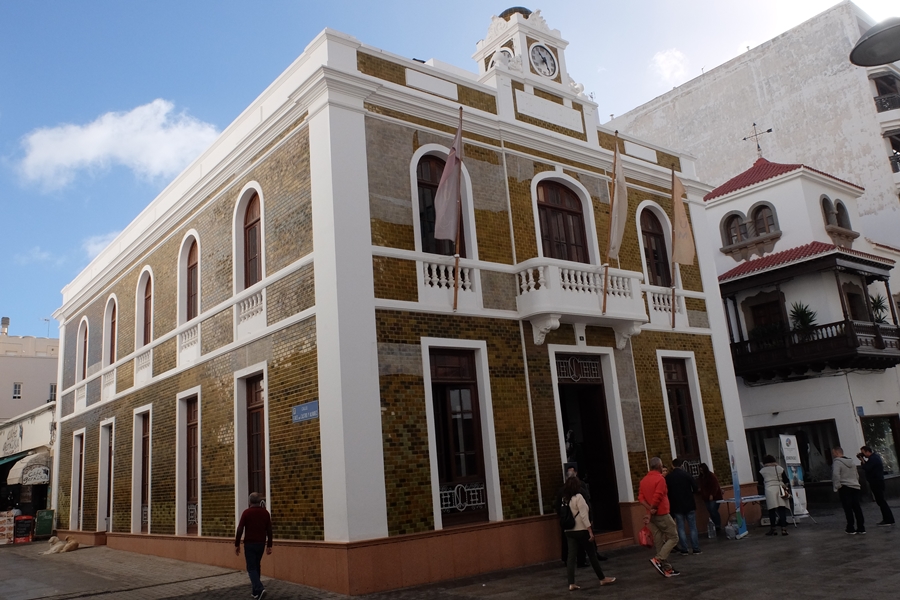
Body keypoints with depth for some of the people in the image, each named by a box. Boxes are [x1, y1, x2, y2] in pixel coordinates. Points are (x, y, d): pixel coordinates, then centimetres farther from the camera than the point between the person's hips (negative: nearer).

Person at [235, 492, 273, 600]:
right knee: (256, 566, 19)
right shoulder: (265, 513, 3)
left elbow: (240, 530, -10)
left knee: (251, 568, -1)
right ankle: (255, 591, 21)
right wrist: (269, 545, 10)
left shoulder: (246, 512, -8)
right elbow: (269, 530, 4)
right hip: (261, 544, 4)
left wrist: (237, 545, -2)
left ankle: (259, 589, -19)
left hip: (249, 544, -4)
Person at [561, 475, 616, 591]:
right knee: (592, 555, 7)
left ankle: (571, 584, -3)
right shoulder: (578, 497, -12)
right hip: (581, 530, -6)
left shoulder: (564, 499, 8)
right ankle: (602, 579, 19)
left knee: (571, 557, 2)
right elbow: (584, 516, -16)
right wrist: (590, 531, -15)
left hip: (569, 531, 6)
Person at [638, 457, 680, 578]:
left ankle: (667, 569, 11)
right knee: (673, 537, 2)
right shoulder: (660, 478, -12)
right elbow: (657, 497, -19)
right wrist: (650, 513, -10)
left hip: (652, 515, 7)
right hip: (662, 514, -7)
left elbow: (640, 497, 2)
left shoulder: (644, 480, 11)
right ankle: (657, 560, -11)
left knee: (659, 542, 9)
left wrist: (649, 509, -10)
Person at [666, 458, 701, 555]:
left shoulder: (668, 477, -4)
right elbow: (695, 488, -6)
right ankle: (696, 549, 9)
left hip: (677, 506, 0)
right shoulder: (687, 474, -5)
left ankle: (684, 550, 6)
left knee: (680, 528, 7)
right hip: (689, 505, 0)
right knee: (693, 527, 8)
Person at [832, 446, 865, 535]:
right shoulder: (851, 462, 20)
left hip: (845, 488, -7)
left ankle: (851, 528, -1)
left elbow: (836, 475, -20)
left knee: (848, 508, -3)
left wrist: (837, 486, -13)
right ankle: (861, 527, 11)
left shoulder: (837, 462, -7)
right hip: (855, 487, 7)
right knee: (857, 507, 9)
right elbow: (857, 475, 26)